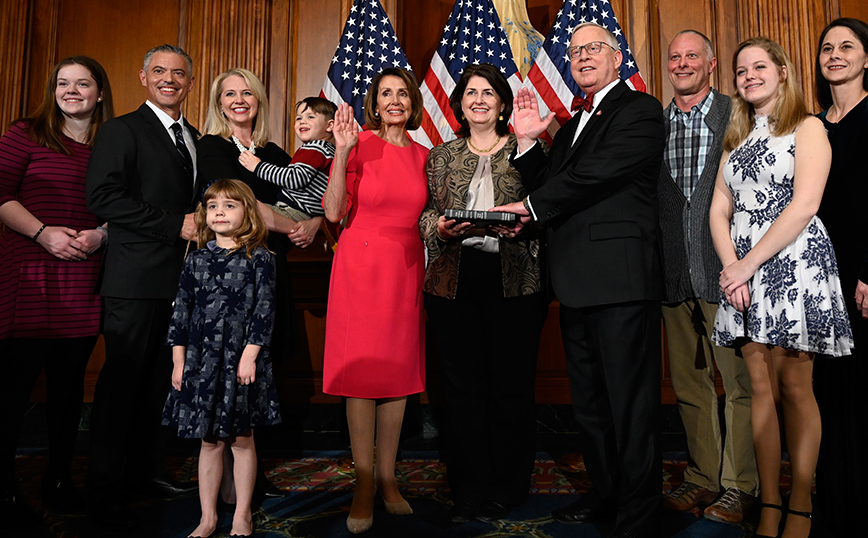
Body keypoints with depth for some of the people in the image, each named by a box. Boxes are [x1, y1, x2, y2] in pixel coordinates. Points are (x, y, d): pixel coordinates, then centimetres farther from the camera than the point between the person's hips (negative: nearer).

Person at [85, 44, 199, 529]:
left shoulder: (195, 139, 20)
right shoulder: (122, 130, -1)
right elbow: (104, 197, -13)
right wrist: (176, 224, -16)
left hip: (184, 277, 6)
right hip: (139, 278, -6)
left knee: (165, 380, 11)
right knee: (122, 382, 0)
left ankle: (150, 468, 25)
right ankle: (105, 490, 11)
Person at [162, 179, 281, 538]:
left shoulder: (259, 259, -2)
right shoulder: (197, 260, 8)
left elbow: (264, 310, -7)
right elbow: (181, 310, 9)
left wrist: (250, 355, -13)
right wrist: (179, 361, 5)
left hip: (241, 360, -3)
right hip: (201, 360, 3)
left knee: (241, 438, 7)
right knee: (209, 441, 11)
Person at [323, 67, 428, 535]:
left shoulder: (422, 156, 11)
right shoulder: (359, 145, -2)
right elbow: (333, 212, -12)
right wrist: (341, 152, -18)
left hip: (406, 269, 4)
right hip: (360, 264, -4)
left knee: (399, 369, 7)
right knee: (360, 370, 0)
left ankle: (387, 477, 20)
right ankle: (363, 483, 12)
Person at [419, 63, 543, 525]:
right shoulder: (441, 156, 16)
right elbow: (426, 214, 15)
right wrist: (440, 227, -7)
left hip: (512, 279, -1)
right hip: (453, 279, 2)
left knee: (511, 384, 2)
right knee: (461, 385, 3)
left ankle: (504, 491, 18)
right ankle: (467, 491, 17)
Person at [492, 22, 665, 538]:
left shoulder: (640, 109, -2)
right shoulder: (572, 124, 23)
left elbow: (598, 174, -15)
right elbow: (550, 186, 15)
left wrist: (532, 205, -8)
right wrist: (529, 142, 1)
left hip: (621, 277, -9)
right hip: (577, 281, 9)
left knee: (630, 403, -2)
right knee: (590, 400, 16)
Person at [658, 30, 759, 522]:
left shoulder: (737, 116, 1)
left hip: (725, 268, -4)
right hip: (675, 274, 4)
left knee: (740, 381, 3)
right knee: (689, 383, 11)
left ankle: (741, 485, 17)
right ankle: (704, 476, 26)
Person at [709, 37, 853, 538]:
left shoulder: (807, 127, 2)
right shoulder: (737, 139, 19)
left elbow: (804, 204, -11)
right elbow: (719, 209, 11)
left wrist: (749, 264, -13)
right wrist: (731, 266, -6)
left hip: (794, 265, -5)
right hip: (743, 272, 5)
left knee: (795, 389, -3)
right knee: (761, 388, 5)